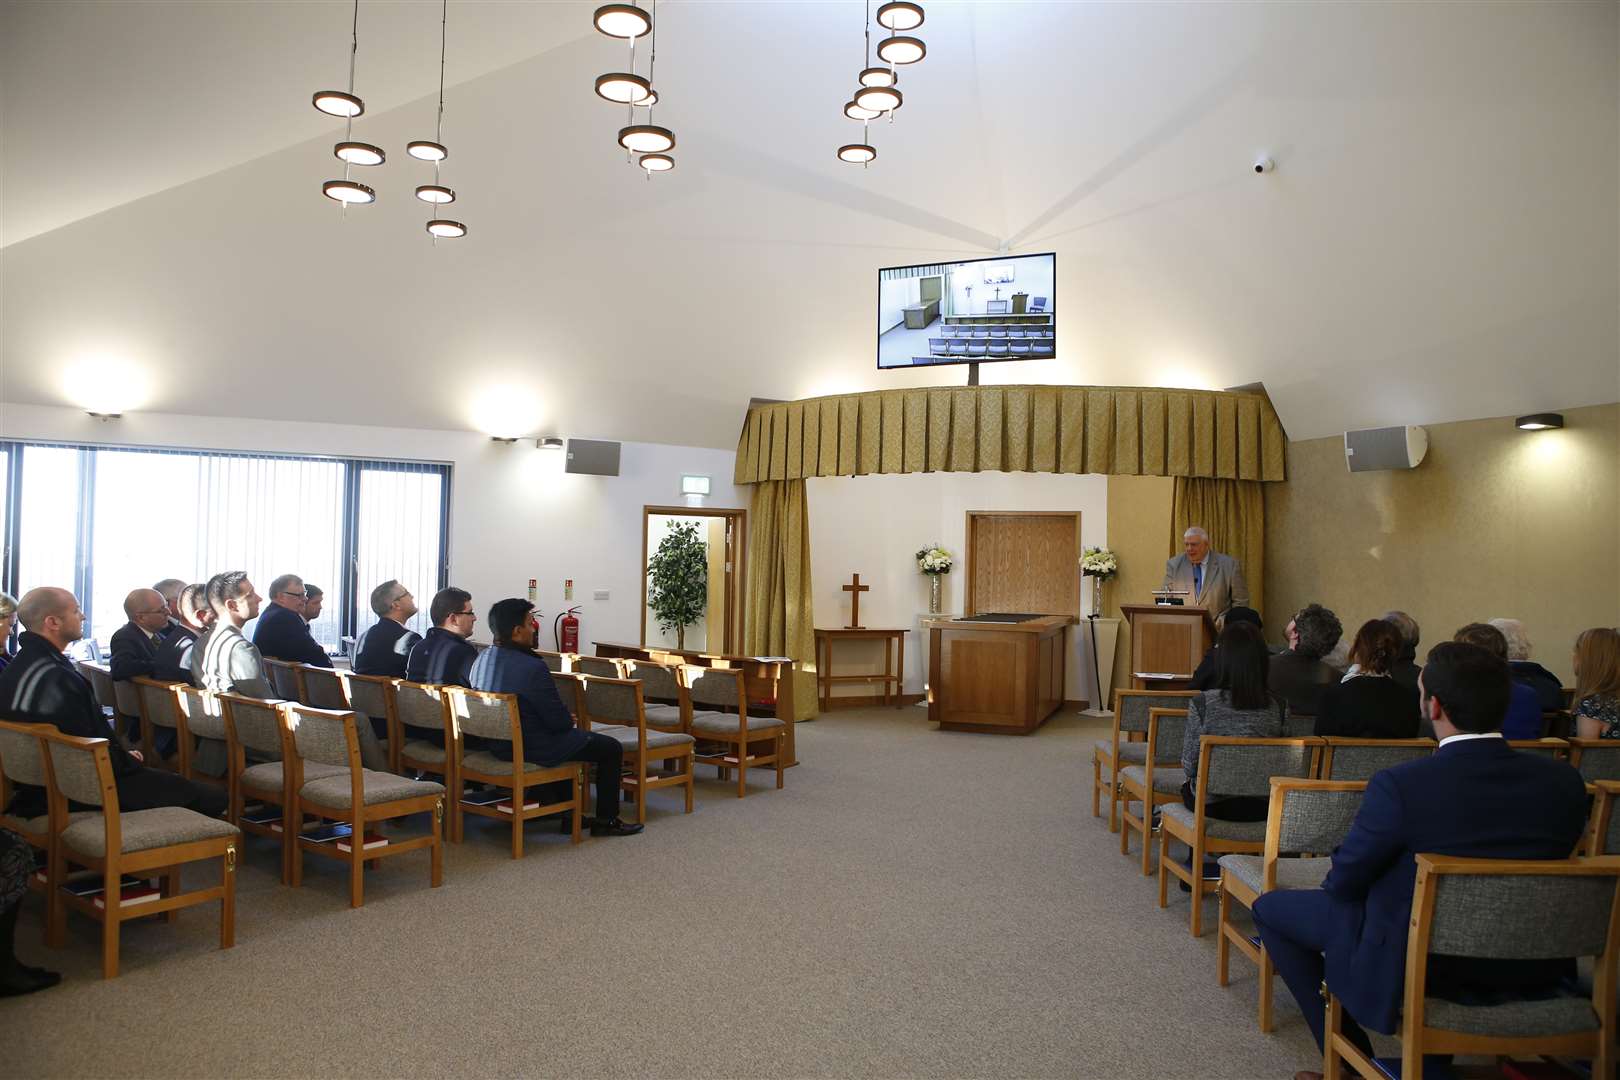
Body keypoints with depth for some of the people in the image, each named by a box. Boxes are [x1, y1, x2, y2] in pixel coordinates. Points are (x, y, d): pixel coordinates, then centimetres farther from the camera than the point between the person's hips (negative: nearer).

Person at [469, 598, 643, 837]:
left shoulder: (481, 659, -1)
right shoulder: (532, 668, -28)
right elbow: (558, 720, -21)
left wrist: (564, 718, 13)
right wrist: (570, 719, 3)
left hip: (495, 744, 9)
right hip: (531, 748, -9)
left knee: (568, 737, 34)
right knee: (612, 748, 6)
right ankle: (606, 820, 17)